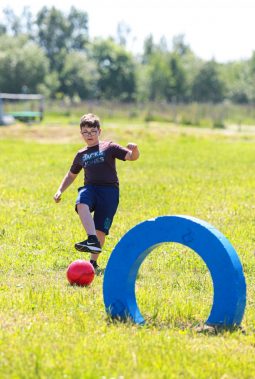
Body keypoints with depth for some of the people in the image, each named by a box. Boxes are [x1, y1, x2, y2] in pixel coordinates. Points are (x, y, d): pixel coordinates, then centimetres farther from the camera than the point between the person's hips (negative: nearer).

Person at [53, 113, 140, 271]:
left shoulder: (109, 147, 7)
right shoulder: (81, 155, 19)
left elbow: (132, 157, -2)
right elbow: (71, 175, 33)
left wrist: (135, 149, -24)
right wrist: (60, 190, 21)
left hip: (109, 189, -2)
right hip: (90, 188, 3)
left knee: (100, 229, -9)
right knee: (81, 203, -34)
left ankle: (94, 261, 8)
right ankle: (92, 240, -44)